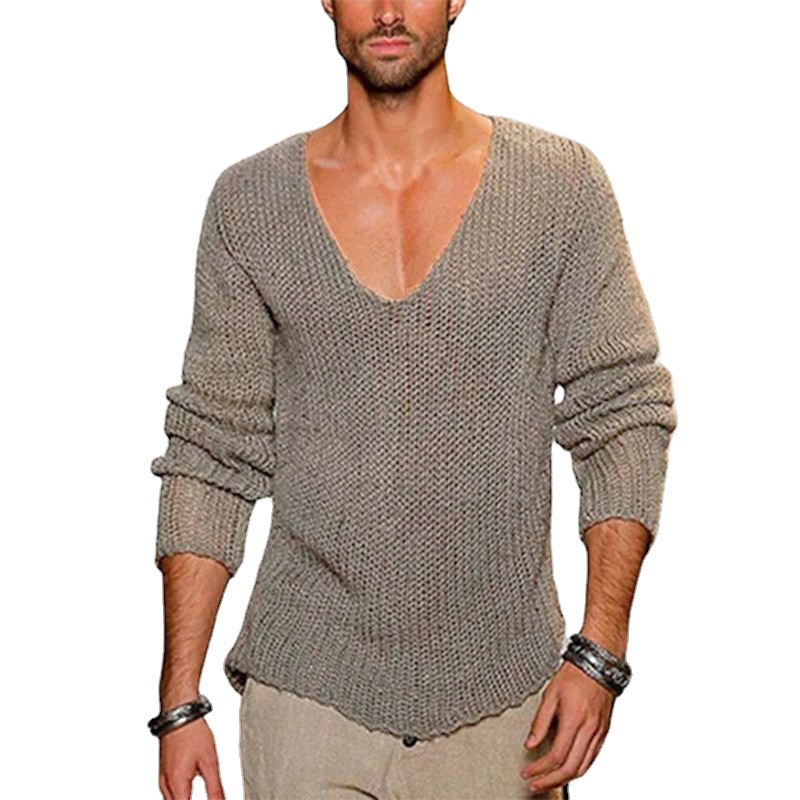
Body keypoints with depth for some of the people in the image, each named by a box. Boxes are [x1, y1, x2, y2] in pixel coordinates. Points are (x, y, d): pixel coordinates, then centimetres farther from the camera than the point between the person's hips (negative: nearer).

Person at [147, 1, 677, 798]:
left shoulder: (562, 186, -1)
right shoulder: (249, 201, 1)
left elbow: (625, 419, 0)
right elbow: (208, 455, 2)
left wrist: (599, 653, -10)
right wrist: (180, 700, -2)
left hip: (502, 700, 0)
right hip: (305, 694, 1)